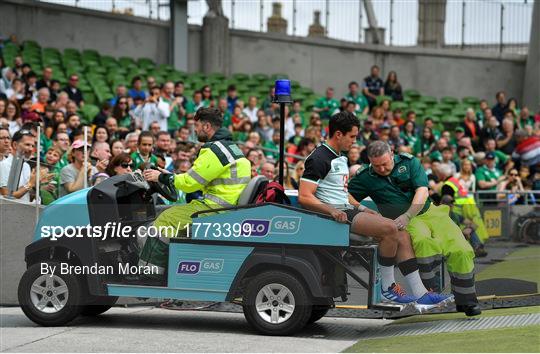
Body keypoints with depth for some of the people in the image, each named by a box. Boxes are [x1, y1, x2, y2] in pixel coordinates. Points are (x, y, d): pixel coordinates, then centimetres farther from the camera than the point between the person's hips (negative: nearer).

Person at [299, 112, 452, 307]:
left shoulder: (340, 158, 22)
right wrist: (332, 210, -29)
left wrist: (362, 208, 14)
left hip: (348, 210, 10)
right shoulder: (319, 158, -10)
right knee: (390, 228, -25)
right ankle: (387, 287, -12)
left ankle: (420, 294, -6)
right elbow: (304, 197, -17)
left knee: (402, 236, -3)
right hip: (338, 215, -10)